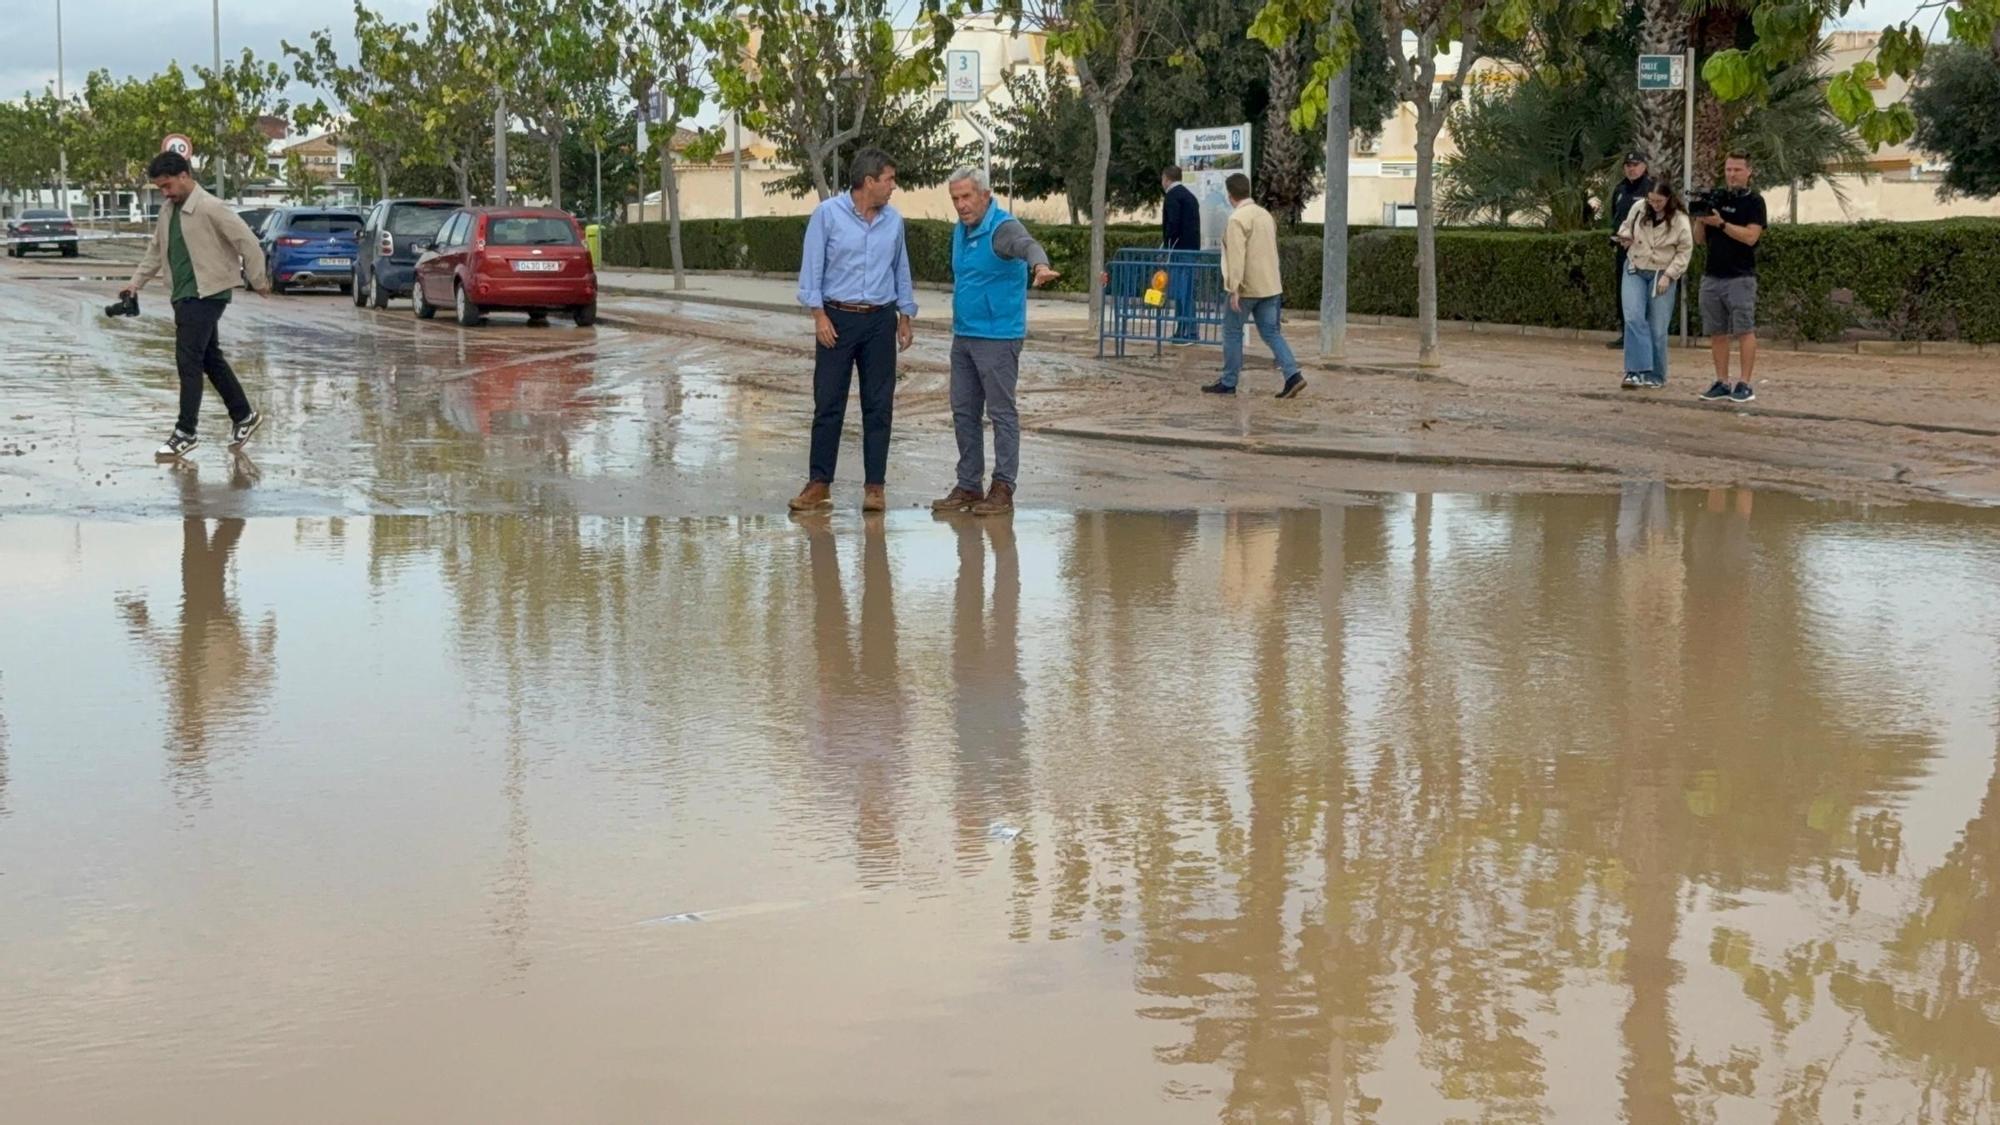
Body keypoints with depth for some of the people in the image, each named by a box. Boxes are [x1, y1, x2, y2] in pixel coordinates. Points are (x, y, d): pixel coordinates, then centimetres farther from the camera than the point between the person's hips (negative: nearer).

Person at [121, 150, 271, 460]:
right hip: (184, 295, 9)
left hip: (206, 295, -9)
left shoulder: (210, 208, -15)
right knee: (210, 359, 15)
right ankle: (244, 416, 27)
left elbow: (246, 241, -12)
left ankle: (185, 433, -7)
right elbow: (156, 249, 22)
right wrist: (136, 282, 15)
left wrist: (258, 281, -7)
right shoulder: (169, 211, 11)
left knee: (189, 361, -11)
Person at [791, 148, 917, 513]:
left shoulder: (893, 221, 8)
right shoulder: (828, 214, -4)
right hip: (837, 318, -3)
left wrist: (906, 316, 13)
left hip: (880, 321, 3)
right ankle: (819, 484, 5)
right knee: (828, 403, 0)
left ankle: (875, 486, 8)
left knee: (879, 406, 3)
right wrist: (819, 315, -10)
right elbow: (812, 267, -4)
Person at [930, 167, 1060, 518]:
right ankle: (969, 486, 17)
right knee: (963, 412, 10)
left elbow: (1028, 245, -37)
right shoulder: (961, 231, 12)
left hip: (998, 337, -9)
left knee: (1001, 412, -3)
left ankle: (1003, 489, 2)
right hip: (964, 336, 9)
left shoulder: (1003, 228, -15)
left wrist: (1040, 266, -60)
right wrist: (960, 324, 18)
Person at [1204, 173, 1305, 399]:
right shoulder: (1265, 214, 12)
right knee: (1271, 332, 8)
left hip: (1247, 287, -7)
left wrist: (1234, 289, -22)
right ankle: (1292, 375, -6)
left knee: (1232, 332, 6)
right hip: (1270, 286, 7)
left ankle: (1228, 383, 11)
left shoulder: (1238, 219, -14)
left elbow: (1237, 256, -21)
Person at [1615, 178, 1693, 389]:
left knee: (1657, 328, -1)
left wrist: (1669, 275, -13)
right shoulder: (1638, 208, -3)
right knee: (1633, 318, -14)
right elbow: (1626, 228, 15)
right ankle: (1636, 371, -17)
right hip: (1635, 271, 2)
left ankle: (1655, 376, 11)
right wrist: (1625, 237, -8)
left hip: (1661, 275, -2)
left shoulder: (1679, 220, -12)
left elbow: (1685, 251, -6)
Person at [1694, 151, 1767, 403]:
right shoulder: (1715, 198, 14)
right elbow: (1700, 239, 15)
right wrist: (1700, 219, -5)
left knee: (1744, 330, -7)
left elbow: (1751, 236, -14)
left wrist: (1721, 223, -19)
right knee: (1717, 333, 5)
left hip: (1740, 277, -6)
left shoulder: (1754, 202, -1)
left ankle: (1745, 384, -7)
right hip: (1712, 275, 6)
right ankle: (1722, 382, 10)